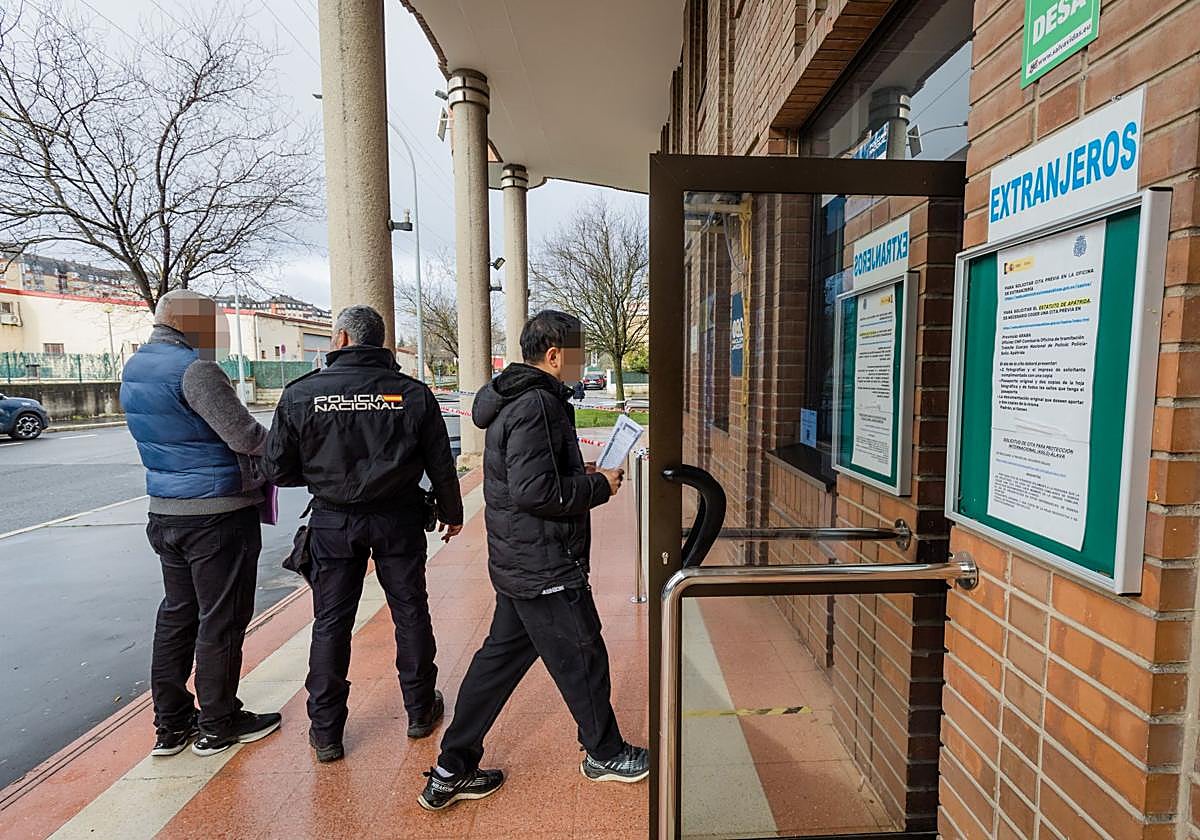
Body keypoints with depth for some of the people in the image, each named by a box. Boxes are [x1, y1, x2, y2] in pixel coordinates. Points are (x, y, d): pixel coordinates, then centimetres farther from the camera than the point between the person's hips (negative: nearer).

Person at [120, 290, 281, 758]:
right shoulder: (194, 369, -18)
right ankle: (217, 726, 18)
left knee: (176, 614, 17)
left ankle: (171, 723, 28)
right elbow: (245, 436, -21)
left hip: (165, 512, 9)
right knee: (221, 621, 4)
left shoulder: (133, 370, 11)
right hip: (218, 513, -9)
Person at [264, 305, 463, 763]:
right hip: (399, 519, 1)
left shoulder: (301, 394, -7)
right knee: (411, 613, 14)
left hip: (333, 522, 0)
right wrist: (451, 512, 13)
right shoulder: (413, 393, -7)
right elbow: (441, 464, -2)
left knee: (330, 623, 13)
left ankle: (326, 733, 24)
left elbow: (279, 471, -3)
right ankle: (421, 711, 30)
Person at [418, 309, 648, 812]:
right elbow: (536, 492, -27)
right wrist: (598, 487, -14)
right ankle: (605, 755, 35)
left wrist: (579, 475, 10)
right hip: (547, 568, -10)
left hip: (517, 563, 10)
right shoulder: (537, 404, -21)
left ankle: (452, 771, 29)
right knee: (583, 658, 10)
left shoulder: (515, 399, 13)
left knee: (500, 657, 17)